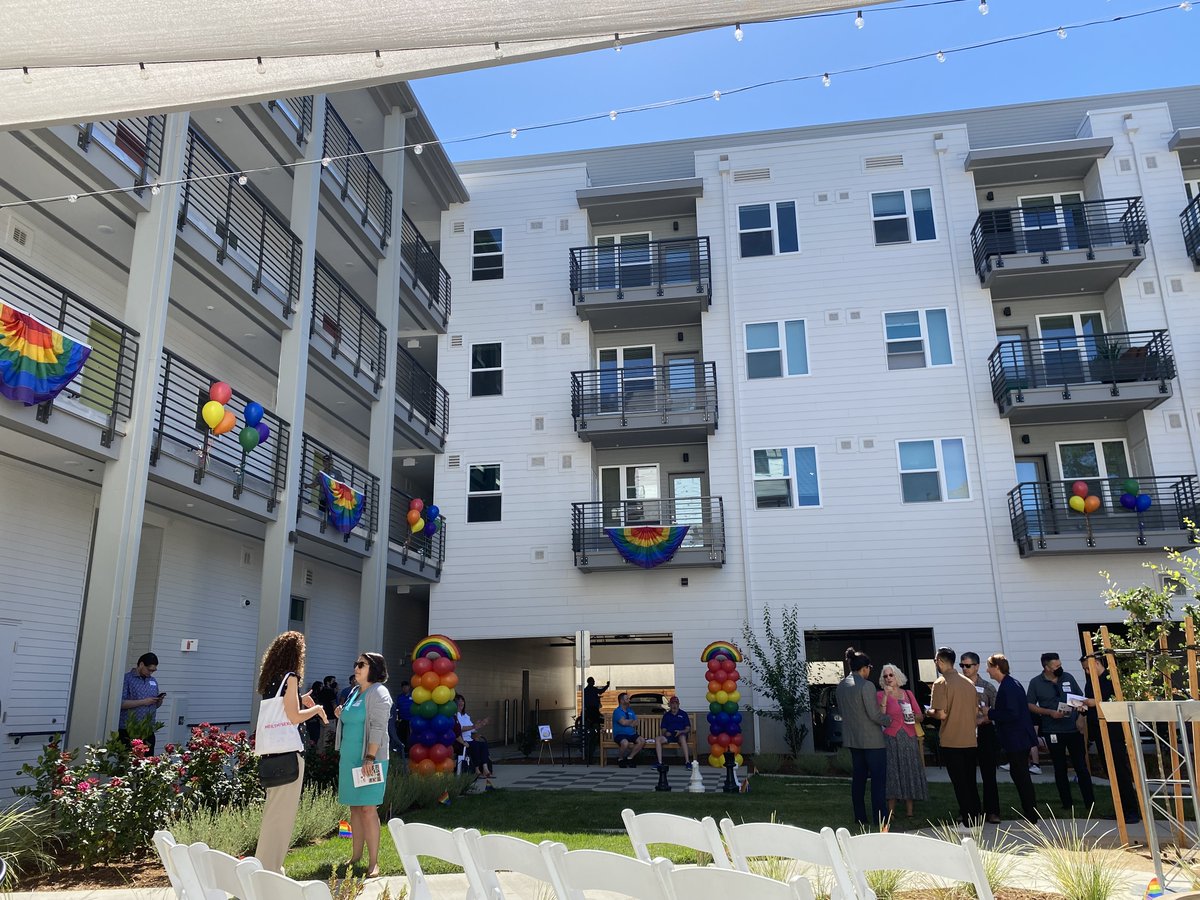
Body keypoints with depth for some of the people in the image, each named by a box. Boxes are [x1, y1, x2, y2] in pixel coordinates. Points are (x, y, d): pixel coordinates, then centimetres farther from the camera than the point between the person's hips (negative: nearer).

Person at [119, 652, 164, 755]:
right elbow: (121, 703, -14)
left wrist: (160, 700, 1)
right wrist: (143, 702, -16)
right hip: (128, 731, -5)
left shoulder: (153, 681, 17)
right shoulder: (127, 679, -3)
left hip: (149, 731, 5)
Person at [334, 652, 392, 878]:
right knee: (354, 807, 13)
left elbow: (377, 728, -17)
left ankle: (373, 862, -3)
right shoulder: (354, 691, 14)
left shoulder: (378, 693, -10)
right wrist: (341, 716, 5)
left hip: (368, 760, -8)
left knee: (368, 809, -7)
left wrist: (370, 758, -23)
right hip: (349, 758, 8)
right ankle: (356, 855, 22)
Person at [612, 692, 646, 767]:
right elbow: (623, 722, -19)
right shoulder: (617, 711, -4)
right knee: (625, 743, -38)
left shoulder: (630, 711, 19)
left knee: (642, 741, -18)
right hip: (620, 734, -7)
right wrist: (632, 721, 0)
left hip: (631, 734, 7)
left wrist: (628, 723, -10)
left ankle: (630, 758, -2)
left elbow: (635, 723, 9)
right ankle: (620, 759, -7)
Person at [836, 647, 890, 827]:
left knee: (859, 777, 14)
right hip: (872, 740, -7)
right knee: (878, 779, 0)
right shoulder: (866, 685, -18)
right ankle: (880, 819, 1)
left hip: (852, 739, 7)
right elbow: (874, 715, -17)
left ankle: (860, 818, 18)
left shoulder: (841, 685, 5)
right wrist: (888, 720, 1)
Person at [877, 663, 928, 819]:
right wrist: (885, 696, -19)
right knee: (892, 774, -4)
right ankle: (891, 812, 0)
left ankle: (909, 811, 13)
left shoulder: (908, 694, 11)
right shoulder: (881, 695, 1)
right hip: (891, 739, -4)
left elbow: (919, 715, 18)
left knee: (910, 773, 5)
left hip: (909, 738, 4)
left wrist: (913, 716, -4)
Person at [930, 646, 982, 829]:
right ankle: (975, 819, 22)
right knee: (970, 782, 16)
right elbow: (976, 711, 13)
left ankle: (967, 822, 4)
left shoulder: (941, 683, -13)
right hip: (970, 740, 6)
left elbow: (942, 714, -18)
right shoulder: (969, 683, 7)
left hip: (951, 741, -6)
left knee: (960, 783, 1)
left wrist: (930, 711, 2)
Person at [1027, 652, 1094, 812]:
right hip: (1053, 731, -1)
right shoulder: (1035, 683, -2)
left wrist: (1080, 707, -4)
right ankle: (1066, 804, 17)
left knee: (1081, 767, 3)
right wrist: (1050, 712, -12)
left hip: (1074, 728, 1)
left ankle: (1090, 803, 9)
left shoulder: (1068, 678, 6)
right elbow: (1030, 705, -1)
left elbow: (1080, 698, 15)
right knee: (1060, 769, 8)